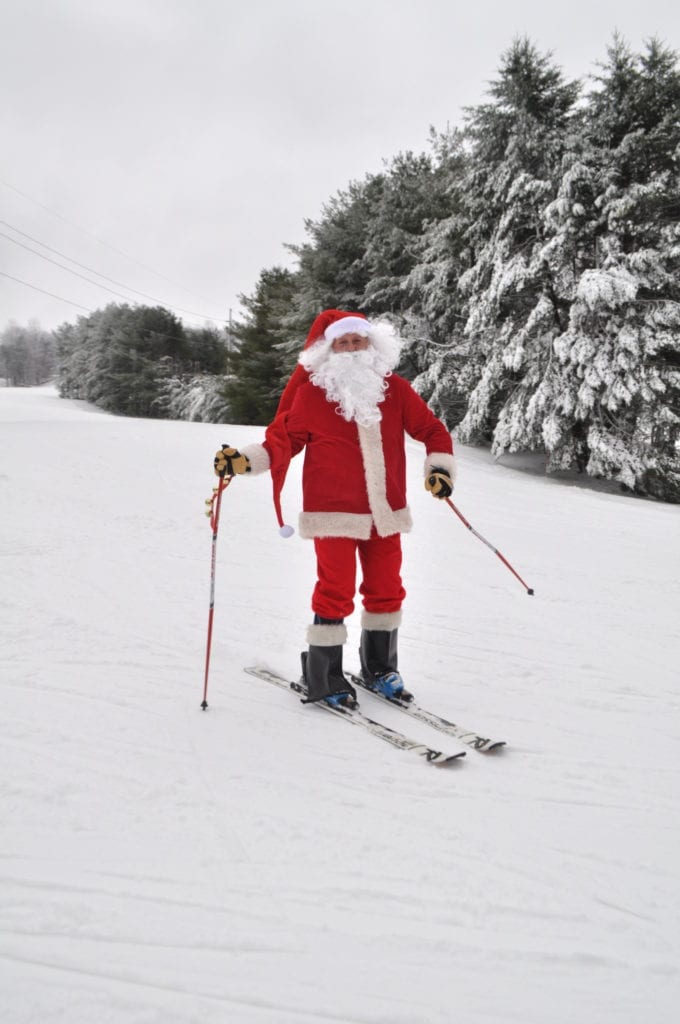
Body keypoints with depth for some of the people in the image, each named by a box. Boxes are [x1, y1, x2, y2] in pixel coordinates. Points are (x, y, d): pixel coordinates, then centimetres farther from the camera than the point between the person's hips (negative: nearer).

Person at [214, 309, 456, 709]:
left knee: (386, 589, 13)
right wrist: (246, 459, -14)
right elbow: (283, 439, 0)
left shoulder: (394, 389, 4)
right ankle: (323, 677, 12)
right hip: (335, 512, -4)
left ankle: (379, 666, 32)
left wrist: (441, 465, -3)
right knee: (336, 592, -4)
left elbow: (431, 428, 11)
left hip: (385, 511, 4)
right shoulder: (312, 392, -4)